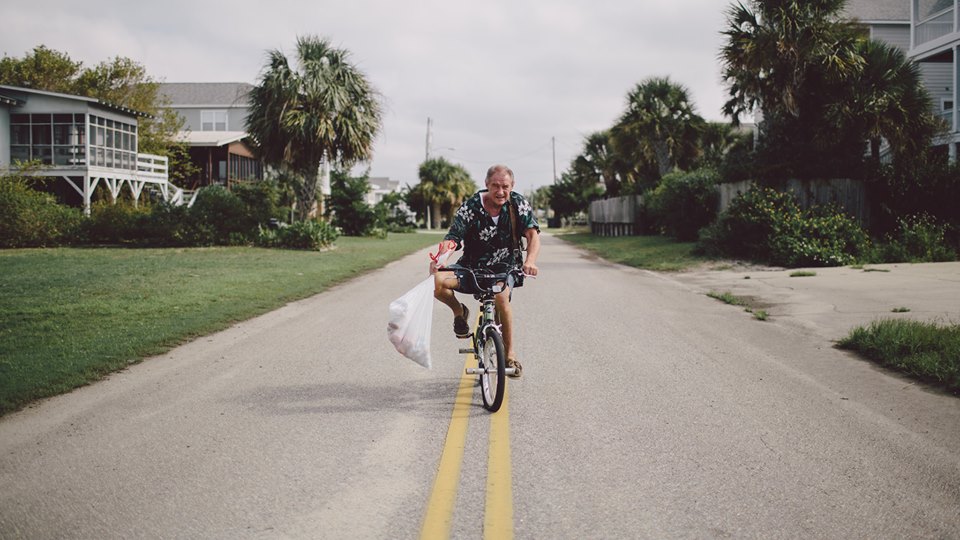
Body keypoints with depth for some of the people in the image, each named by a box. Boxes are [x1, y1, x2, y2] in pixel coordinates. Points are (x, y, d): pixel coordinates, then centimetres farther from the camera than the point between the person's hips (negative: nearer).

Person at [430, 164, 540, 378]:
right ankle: (459, 312, 8)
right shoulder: (470, 207, -11)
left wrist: (530, 261, -37)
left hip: (504, 266, -1)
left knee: (501, 297, -35)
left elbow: (533, 235, -16)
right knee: (437, 282, -27)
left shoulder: (519, 204, -7)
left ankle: (510, 355, -16)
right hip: (471, 265, 1)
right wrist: (439, 258, -40)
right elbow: (453, 237, -18)